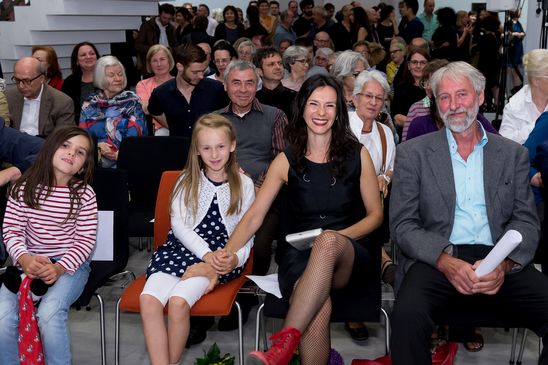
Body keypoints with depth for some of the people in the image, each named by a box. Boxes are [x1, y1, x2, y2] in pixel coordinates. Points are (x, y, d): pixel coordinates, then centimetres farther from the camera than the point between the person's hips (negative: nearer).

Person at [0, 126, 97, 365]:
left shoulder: (84, 194, -5)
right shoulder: (24, 188, 0)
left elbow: (86, 239, -5)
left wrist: (59, 268, -18)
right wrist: (24, 258, -19)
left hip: (70, 263, -2)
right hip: (29, 262, 3)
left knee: (49, 312, -28)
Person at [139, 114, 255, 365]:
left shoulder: (244, 185, 7)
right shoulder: (187, 181, 11)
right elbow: (179, 225, 0)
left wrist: (235, 259, -17)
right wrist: (206, 254, -15)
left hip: (222, 255, -2)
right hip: (182, 248, 2)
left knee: (178, 301, -30)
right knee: (148, 300, -26)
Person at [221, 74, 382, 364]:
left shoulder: (357, 155, 5)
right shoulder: (286, 161, 5)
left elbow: (375, 214, 9)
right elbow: (254, 216, 1)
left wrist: (339, 236, -10)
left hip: (347, 256, 0)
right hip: (298, 255, 0)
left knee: (328, 241, -39)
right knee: (319, 310, -37)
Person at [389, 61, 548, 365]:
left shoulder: (513, 154, 15)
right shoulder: (413, 153, 9)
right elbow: (402, 223, 2)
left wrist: (503, 263, -13)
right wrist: (445, 261, -16)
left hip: (501, 264, 2)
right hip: (437, 261, -2)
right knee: (408, 315, -34)